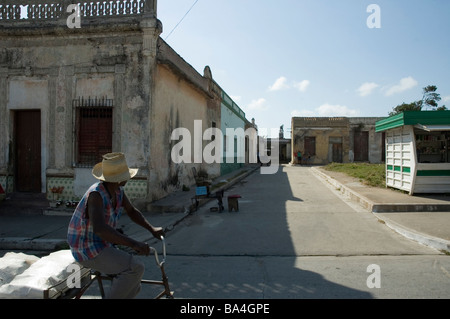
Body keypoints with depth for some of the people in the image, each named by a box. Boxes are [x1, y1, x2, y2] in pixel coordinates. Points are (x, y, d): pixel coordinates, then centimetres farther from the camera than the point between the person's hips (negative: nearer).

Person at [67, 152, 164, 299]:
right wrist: (134, 244, -44)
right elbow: (100, 228, -42)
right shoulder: (96, 194, -28)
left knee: (134, 287, 8)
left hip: (102, 246, 9)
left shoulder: (118, 190, -2)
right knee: (136, 268, -23)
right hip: (89, 250, -9)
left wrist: (152, 229, -1)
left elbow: (132, 211, 12)